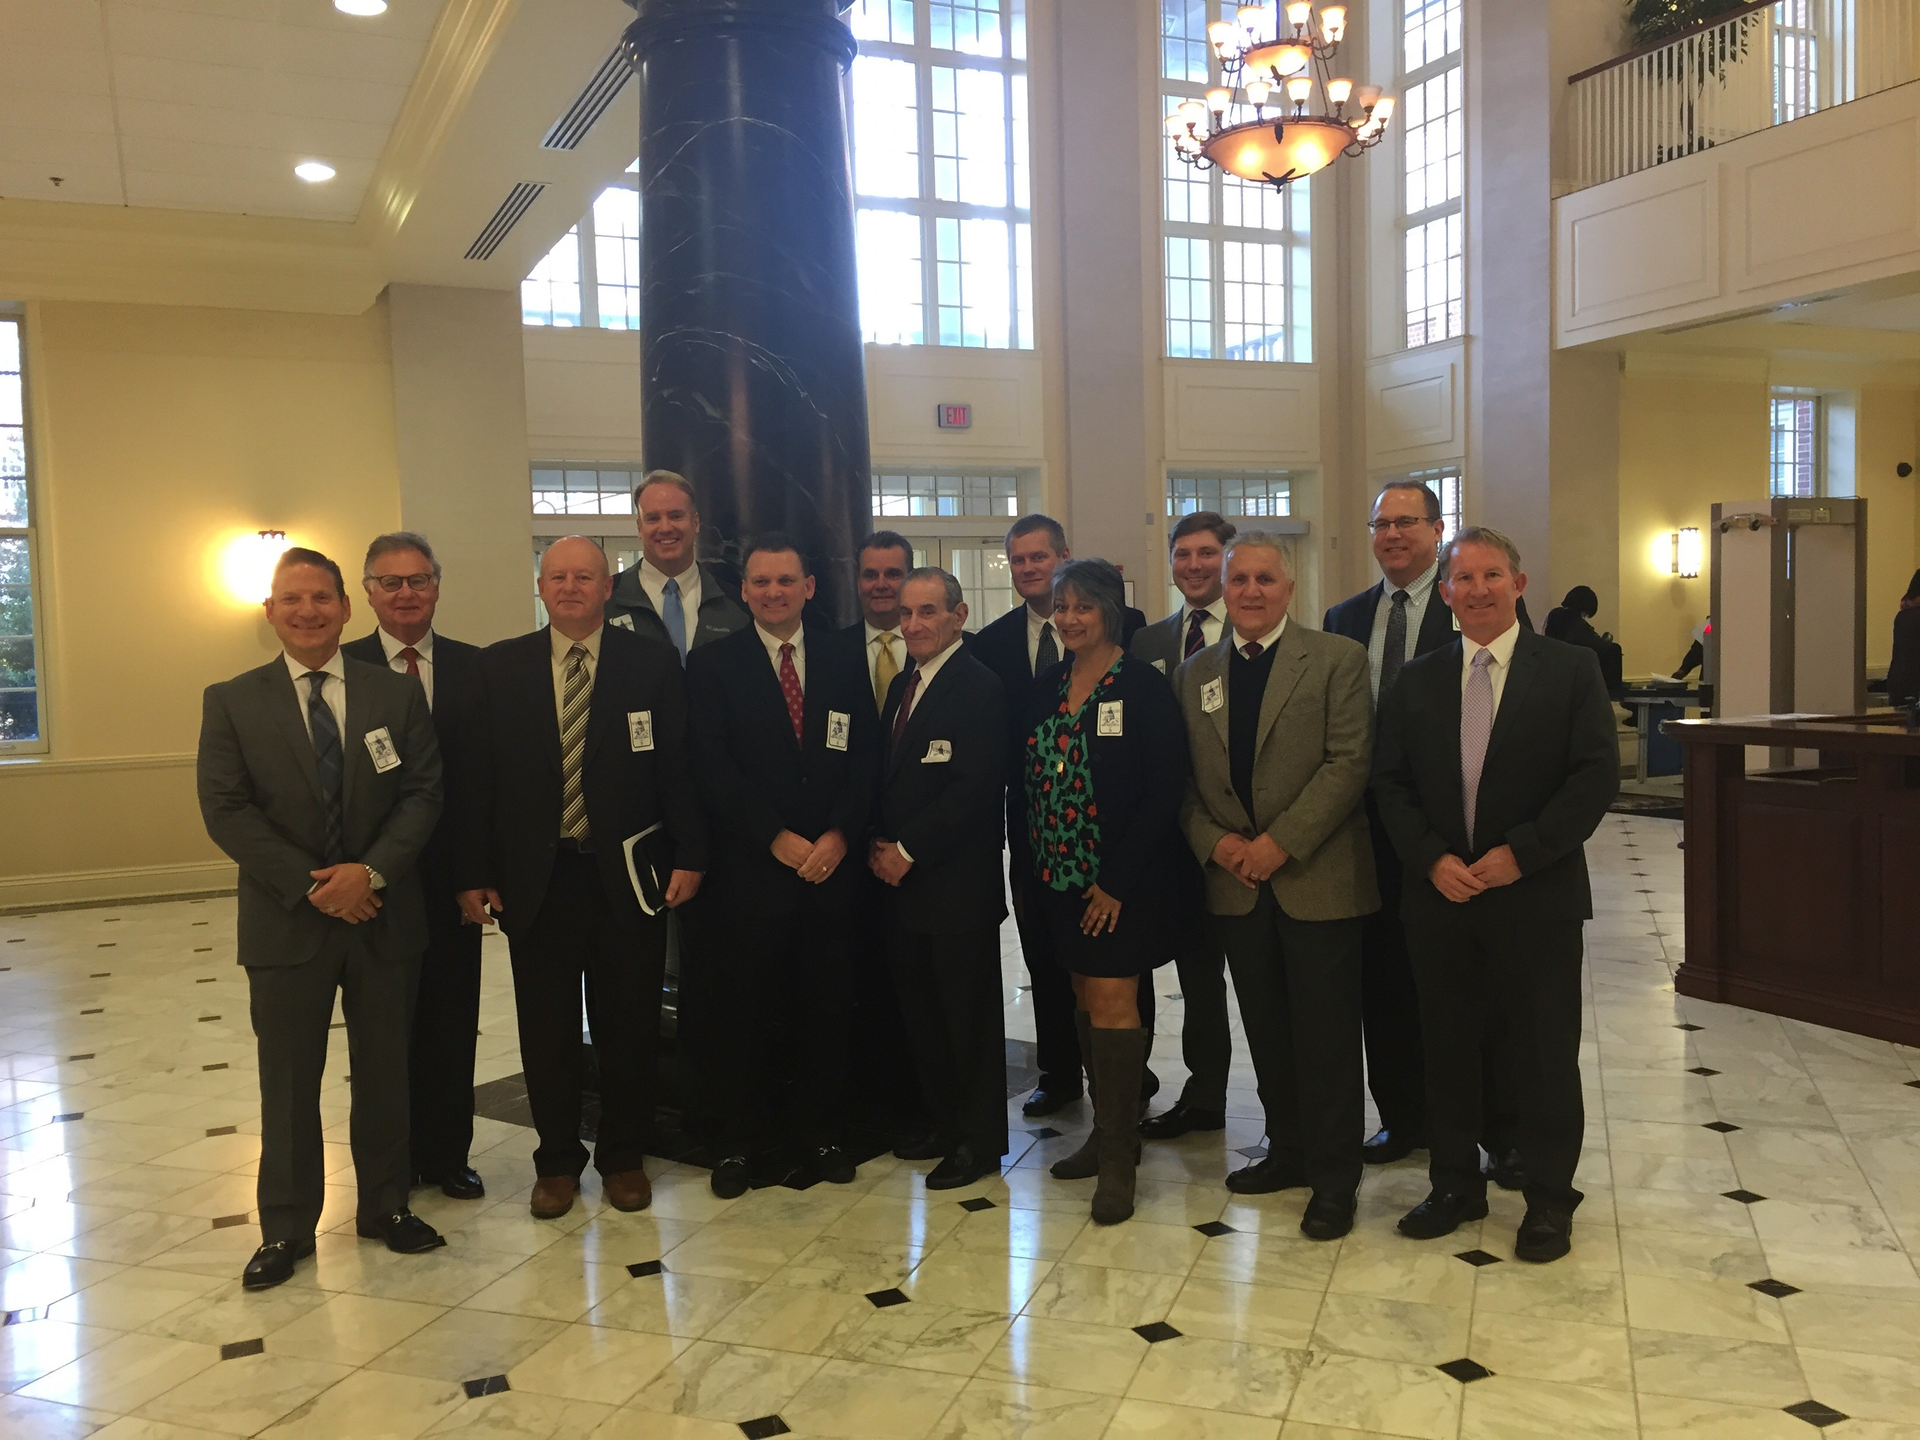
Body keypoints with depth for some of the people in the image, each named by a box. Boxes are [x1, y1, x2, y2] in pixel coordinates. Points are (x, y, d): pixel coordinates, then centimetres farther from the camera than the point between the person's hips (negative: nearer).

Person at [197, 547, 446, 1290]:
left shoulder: (397, 694, 2)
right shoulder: (232, 702, 0)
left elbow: (423, 793, -2)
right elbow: (226, 810, -7)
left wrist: (371, 871, -17)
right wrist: (310, 885, -15)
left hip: (383, 915, 1)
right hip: (288, 920, -1)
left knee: (384, 1070, 12)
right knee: (288, 1081, 9)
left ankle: (385, 1206, 28)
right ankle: (286, 1228, 23)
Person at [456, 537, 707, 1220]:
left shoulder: (652, 662, 0)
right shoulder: (500, 666, 3)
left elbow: (678, 766, -1)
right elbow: (478, 777, 2)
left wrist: (689, 856, -6)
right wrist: (476, 873, -2)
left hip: (627, 874, -1)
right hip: (535, 876, 1)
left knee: (628, 1027, 10)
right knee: (546, 1031, 10)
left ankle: (623, 1157, 26)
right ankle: (557, 1161, 26)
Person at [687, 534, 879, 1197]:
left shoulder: (845, 663, 11)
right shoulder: (712, 664, 2)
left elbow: (866, 758, 6)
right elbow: (715, 768, -6)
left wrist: (839, 836, -8)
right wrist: (777, 838, -12)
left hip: (831, 863, 2)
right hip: (751, 867, -2)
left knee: (827, 1005, 7)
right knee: (750, 1008, 4)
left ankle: (819, 1132, 22)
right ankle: (743, 1140, 18)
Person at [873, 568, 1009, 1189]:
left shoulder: (979, 687, -12)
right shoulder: (903, 685, 15)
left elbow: (974, 787, -19)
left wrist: (909, 851, -16)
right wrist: (880, 847, 2)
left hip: (957, 882, -8)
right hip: (903, 880, 8)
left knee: (969, 1014, 3)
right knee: (921, 1010, 15)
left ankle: (978, 1139, 15)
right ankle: (942, 1121, 29)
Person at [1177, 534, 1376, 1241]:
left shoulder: (1337, 659, -3)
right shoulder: (1196, 672, 11)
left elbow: (1348, 762, -11)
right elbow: (1185, 777, 10)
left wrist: (1280, 842, -17)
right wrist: (1214, 842, -7)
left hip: (1318, 878, -4)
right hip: (1236, 884, 4)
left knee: (1326, 1034, 3)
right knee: (1266, 1027, 14)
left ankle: (1333, 1177, 15)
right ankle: (1288, 1149, 30)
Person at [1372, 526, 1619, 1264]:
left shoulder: (1570, 668, -1)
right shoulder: (1417, 680, 7)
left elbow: (1597, 774, -8)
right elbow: (1389, 782, 6)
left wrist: (1521, 852, -15)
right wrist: (1432, 858, -9)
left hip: (1537, 895, -3)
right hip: (1439, 894, 3)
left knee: (1543, 1053, 6)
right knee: (1447, 1047, 11)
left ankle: (1549, 1200, 22)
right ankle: (1455, 1184, 27)